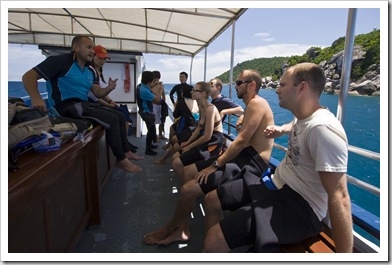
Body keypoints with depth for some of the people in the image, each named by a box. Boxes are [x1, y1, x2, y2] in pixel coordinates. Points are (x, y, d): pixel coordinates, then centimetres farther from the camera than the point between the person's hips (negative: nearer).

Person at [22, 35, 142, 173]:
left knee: (120, 116, 8)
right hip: (67, 106, -9)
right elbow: (28, 76, -12)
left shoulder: (89, 70, 16)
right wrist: (35, 98, -30)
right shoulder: (60, 61, -8)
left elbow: (97, 93, 11)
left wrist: (109, 88, -12)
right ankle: (121, 160, -10)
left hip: (84, 104, 9)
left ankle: (125, 151, 15)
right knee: (112, 119, -22)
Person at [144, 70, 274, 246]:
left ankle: (170, 228, 12)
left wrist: (215, 165, -20)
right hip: (244, 156, 11)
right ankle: (182, 229, 14)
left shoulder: (256, 103, -15)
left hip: (251, 163, -11)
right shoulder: (252, 104, 19)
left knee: (188, 189, -19)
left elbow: (241, 141, -23)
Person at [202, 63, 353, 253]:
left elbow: (339, 198, -30)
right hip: (277, 185, 9)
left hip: (300, 207, -9)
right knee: (212, 200, 12)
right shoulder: (304, 116, 4)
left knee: (214, 241, -23)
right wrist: (280, 130, 13)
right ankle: (216, 246, 30)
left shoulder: (323, 129, -25)